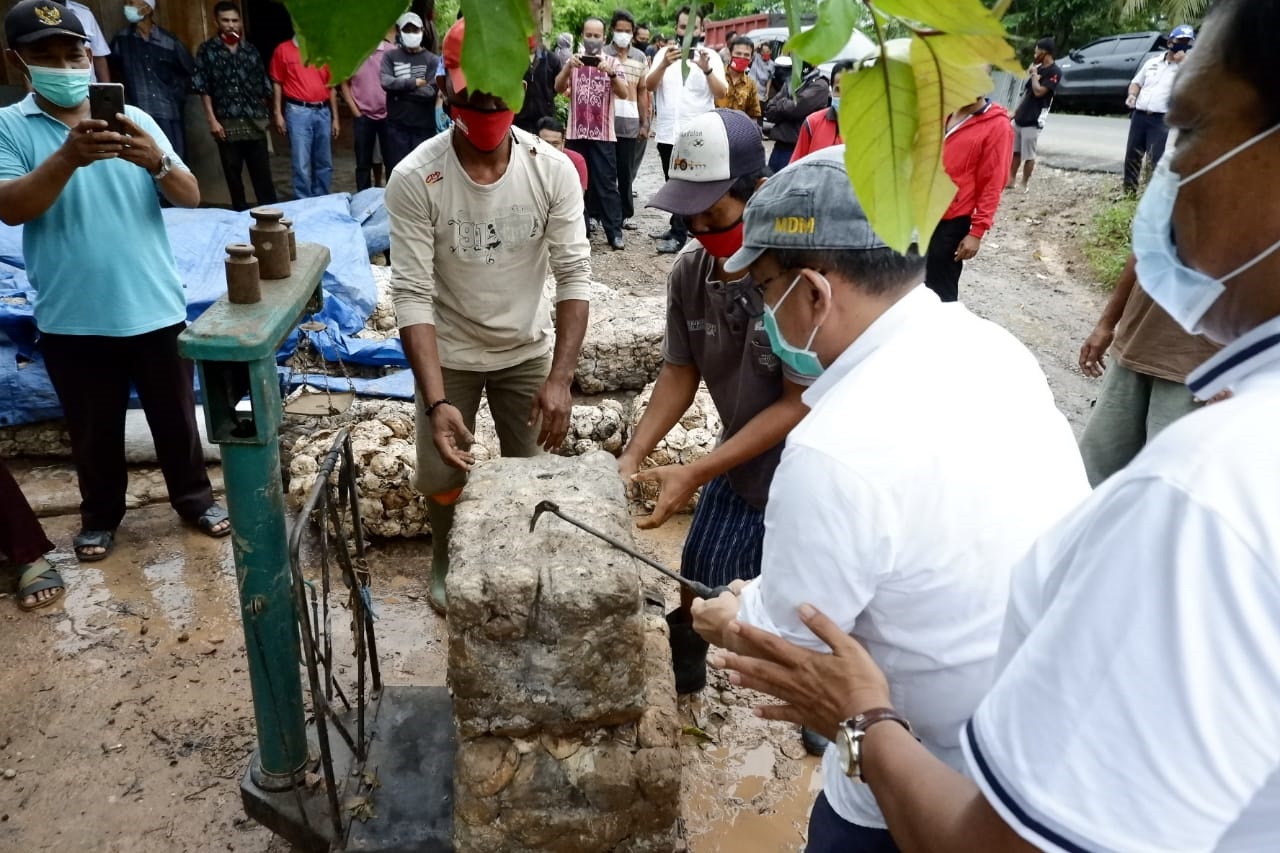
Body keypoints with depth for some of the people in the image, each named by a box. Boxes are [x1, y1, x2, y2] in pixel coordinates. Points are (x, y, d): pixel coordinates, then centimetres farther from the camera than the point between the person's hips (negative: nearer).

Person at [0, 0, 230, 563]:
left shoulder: (134, 119, 3)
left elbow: (190, 199, -3)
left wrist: (156, 162, -25)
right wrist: (68, 158, -30)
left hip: (154, 308, 1)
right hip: (72, 320, -1)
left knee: (175, 416, 14)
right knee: (93, 429, 15)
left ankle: (194, 498, 34)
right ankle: (100, 515, 35)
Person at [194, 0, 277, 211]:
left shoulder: (250, 50, 10)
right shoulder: (207, 50, 2)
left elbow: (263, 87, 13)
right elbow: (203, 88, -1)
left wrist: (263, 115, 9)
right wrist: (212, 120, -8)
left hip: (254, 123, 2)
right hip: (227, 124, -1)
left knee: (262, 172, 1)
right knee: (233, 174, 6)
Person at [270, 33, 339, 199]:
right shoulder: (283, 50, 2)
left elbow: (331, 87, 14)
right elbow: (277, 84, 3)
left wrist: (335, 117, 10)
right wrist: (278, 114, -3)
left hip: (323, 112, 4)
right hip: (298, 112, -4)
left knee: (324, 164, 8)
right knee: (302, 165, -5)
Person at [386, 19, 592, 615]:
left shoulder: (553, 169, -16)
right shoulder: (414, 178, -22)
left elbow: (574, 275, -15)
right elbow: (412, 297, -23)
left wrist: (560, 378, -26)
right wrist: (437, 402, -32)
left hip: (527, 351, 2)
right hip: (449, 354, -1)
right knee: (442, 480, 9)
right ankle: (445, 563, 42)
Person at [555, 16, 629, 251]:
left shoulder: (613, 62, 4)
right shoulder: (574, 61, 9)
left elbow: (623, 94, -10)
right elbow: (558, 88, -5)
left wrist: (610, 73, -28)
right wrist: (568, 67, -23)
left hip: (603, 135, -2)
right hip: (575, 133, 2)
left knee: (606, 184, -3)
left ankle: (615, 232, -1)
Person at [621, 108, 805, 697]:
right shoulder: (688, 274, -10)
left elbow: (802, 404, -25)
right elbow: (680, 371, 1)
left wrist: (694, 474, -27)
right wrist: (633, 455, -12)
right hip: (739, 465, 6)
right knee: (698, 585, 17)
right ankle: (681, 682, 45)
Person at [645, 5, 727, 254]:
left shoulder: (710, 56, -2)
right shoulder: (664, 53, 6)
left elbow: (722, 92, -12)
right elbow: (649, 86, -7)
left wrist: (707, 70, -31)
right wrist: (664, 64, -26)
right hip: (667, 133, 4)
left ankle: (680, 236, 1)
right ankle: (677, 226, 27)